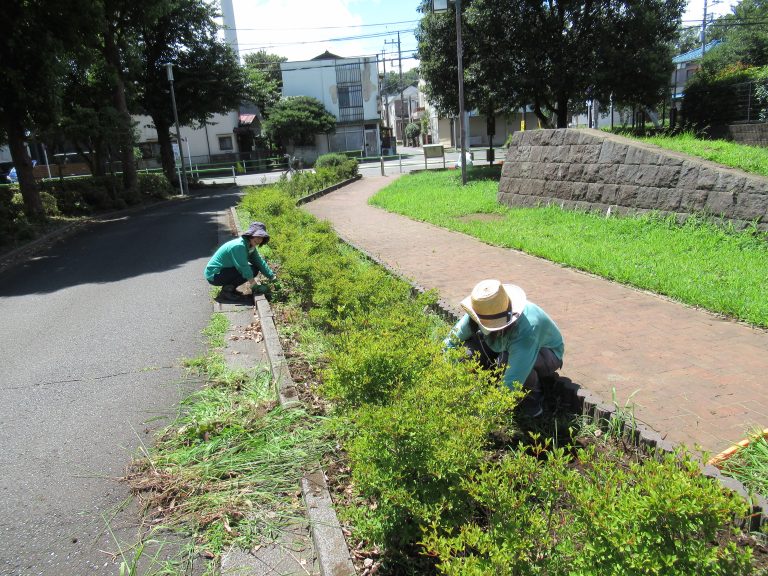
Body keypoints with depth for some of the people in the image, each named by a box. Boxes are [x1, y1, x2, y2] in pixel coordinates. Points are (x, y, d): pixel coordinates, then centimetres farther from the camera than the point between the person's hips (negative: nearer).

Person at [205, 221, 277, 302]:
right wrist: (255, 287, -24)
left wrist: (273, 277, 0)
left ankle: (229, 287, 6)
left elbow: (260, 262, 7)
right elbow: (244, 268, -27)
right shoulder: (239, 246, -26)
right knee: (251, 270, -20)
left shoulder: (251, 246, 3)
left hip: (224, 270, 10)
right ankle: (227, 290, -10)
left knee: (255, 268, 4)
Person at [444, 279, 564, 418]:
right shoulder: (478, 314, -27)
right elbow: (450, 343, -17)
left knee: (507, 360, -39)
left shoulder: (526, 332, -43)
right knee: (466, 351, -24)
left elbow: (511, 385, -44)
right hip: (505, 348, 5)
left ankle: (533, 394, -8)